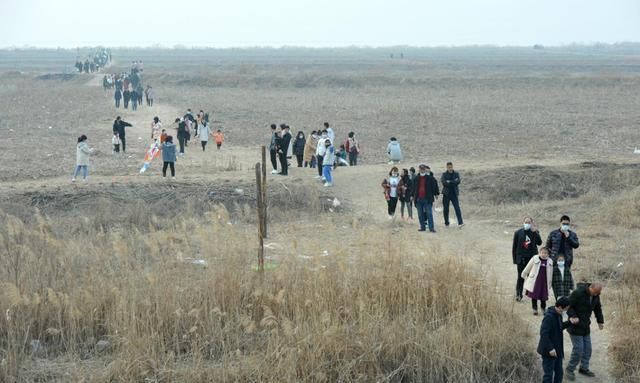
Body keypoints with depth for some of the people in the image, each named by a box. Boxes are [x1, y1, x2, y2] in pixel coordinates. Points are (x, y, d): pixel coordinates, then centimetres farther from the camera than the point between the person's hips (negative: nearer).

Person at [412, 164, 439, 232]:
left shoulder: (430, 178, 0)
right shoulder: (416, 178, 10)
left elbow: (435, 186, 5)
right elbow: (413, 188, 18)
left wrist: (436, 194, 2)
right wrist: (413, 196, 17)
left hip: (427, 199, -4)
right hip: (418, 199, 4)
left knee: (429, 214, -6)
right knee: (420, 214, 7)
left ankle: (431, 228, -7)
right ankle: (423, 227, 14)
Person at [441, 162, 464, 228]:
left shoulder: (456, 174, 6)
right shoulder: (444, 174, 2)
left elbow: (458, 181, -10)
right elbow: (444, 183, -14)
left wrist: (449, 182, -14)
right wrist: (454, 182, -12)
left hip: (454, 194, 0)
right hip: (446, 194, 0)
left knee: (457, 208, -10)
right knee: (446, 209, 5)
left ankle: (460, 222, -17)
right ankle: (446, 223, 17)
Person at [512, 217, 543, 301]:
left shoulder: (535, 232, 4)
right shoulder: (518, 233, 2)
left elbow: (539, 243, -11)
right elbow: (514, 247, 4)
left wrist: (535, 232, -18)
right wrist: (515, 259, 1)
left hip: (532, 258, 1)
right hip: (521, 258, -1)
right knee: (521, 277, 0)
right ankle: (518, 294, 8)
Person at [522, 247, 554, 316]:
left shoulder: (550, 262, 1)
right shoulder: (535, 259, -6)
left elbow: (550, 274, 10)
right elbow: (527, 268, 7)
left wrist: (550, 283, 13)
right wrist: (524, 276, 16)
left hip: (544, 282, 2)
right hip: (535, 281, -1)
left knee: (543, 297, 5)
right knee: (534, 295, 2)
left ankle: (543, 309, 22)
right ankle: (534, 309, 14)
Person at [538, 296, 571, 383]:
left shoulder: (558, 315, 6)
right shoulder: (549, 316, -22)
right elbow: (544, 333, -26)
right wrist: (550, 348, -27)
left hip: (558, 350, 9)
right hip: (549, 351, -9)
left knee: (559, 372, 16)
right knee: (548, 374, -4)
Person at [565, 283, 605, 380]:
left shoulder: (596, 295, -1)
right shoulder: (578, 293, -23)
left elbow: (598, 308, 14)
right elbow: (568, 305, -19)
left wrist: (600, 321, 12)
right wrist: (572, 316, -31)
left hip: (585, 326, 7)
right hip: (575, 325, -7)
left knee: (587, 348, 9)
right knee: (578, 348, -8)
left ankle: (584, 368, 25)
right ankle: (570, 369, 8)